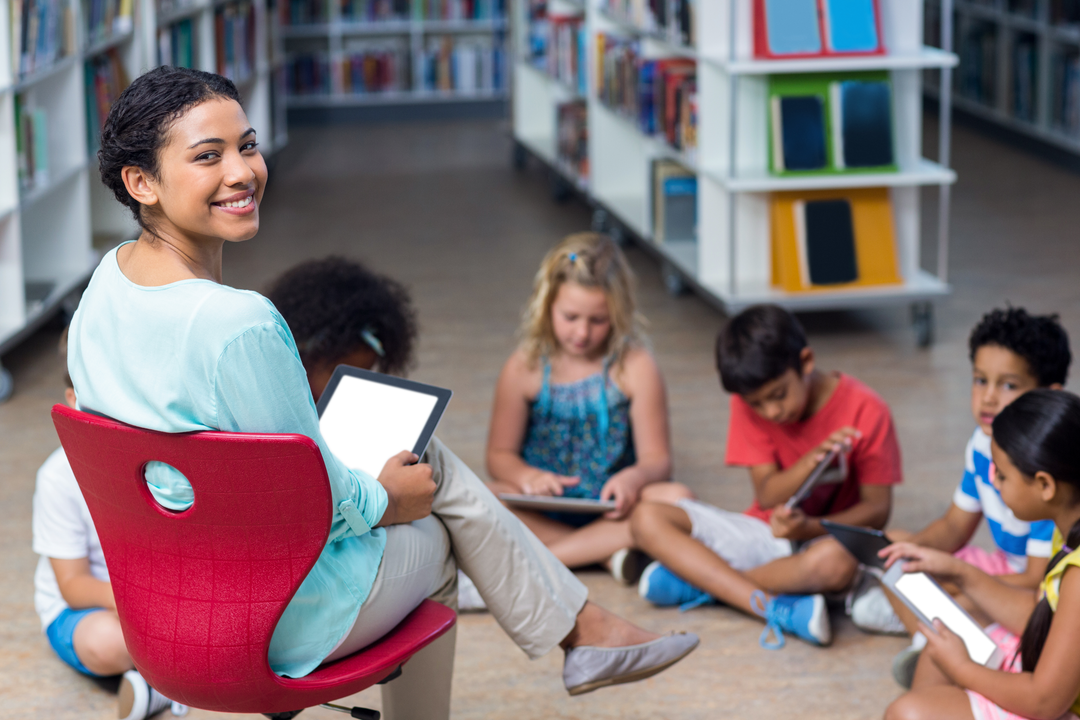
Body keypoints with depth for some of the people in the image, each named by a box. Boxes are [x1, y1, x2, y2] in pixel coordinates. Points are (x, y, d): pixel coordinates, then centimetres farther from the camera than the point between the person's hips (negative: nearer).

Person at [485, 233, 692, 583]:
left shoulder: (635, 366, -4)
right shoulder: (524, 368, -2)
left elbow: (657, 458, -4)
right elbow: (500, 454, 4)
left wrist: (633, 477, -29)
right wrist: (528, 476, -21)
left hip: (612, 505, 0)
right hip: (543, 508, 0)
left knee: (676, 498, -30)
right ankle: (606, 552, -26)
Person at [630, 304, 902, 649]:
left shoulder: (866, 411, -14)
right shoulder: (749, 404, -4)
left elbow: (877, 509, -13)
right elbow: (767, 496, -9)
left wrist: (810, 528, -30)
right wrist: (812, 460, -29)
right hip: (766, 534, 4)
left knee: (836, 561, -43)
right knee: (647, 518, -17)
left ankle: (697, 580, -24)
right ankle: (776, 607, -32)